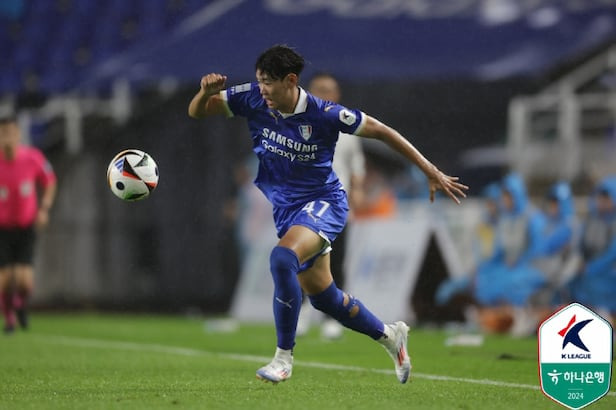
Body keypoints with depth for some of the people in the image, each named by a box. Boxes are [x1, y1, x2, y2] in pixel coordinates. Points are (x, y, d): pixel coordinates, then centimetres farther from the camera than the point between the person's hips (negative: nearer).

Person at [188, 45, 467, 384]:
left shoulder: (324, 114, -21)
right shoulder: (252, 99, -11)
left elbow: (381, 131, -12)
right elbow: (196, 112, -3)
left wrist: (431, 172, -10)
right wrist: (207, 91, -28)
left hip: (323, 202, -6)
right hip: (285, 207, 6)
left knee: (282, 257, -34)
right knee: (323, 297, 13)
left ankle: (284, 356, -24)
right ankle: (389, 335, 39)